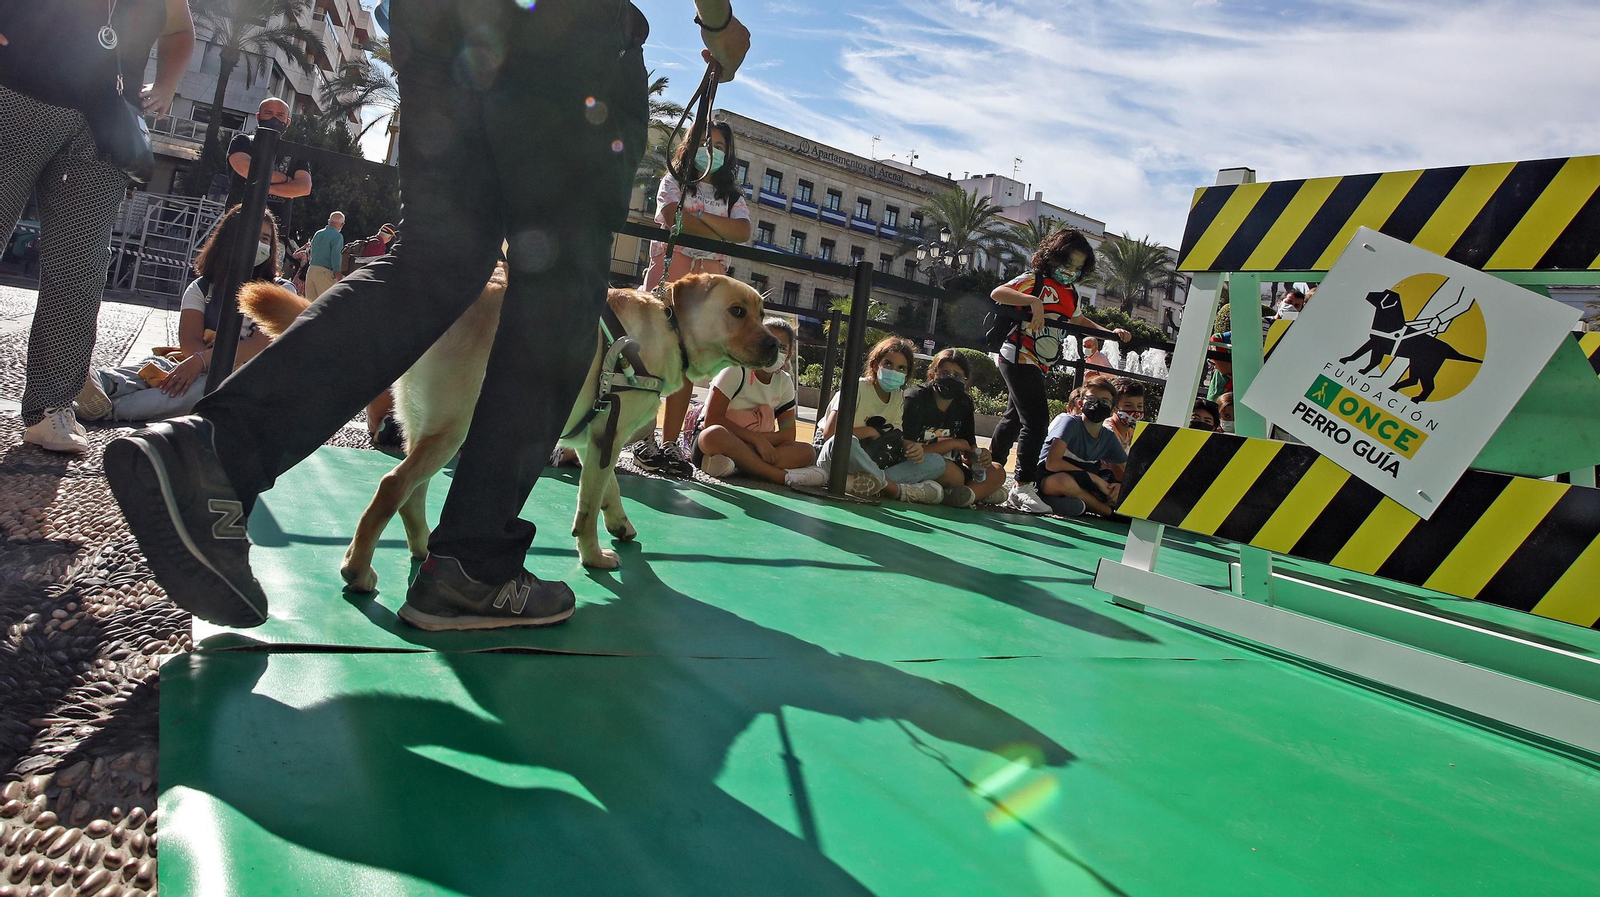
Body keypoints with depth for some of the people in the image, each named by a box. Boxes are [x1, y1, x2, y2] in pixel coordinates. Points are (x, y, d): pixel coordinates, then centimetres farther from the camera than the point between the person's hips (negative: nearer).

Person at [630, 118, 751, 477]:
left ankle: (670, 443, -2)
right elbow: (674, 219, -8)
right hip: (668, 275, -2)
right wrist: (723, 234, -5)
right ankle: (645, 439, -7)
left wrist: (697, 216, -10)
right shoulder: (674, 181, 15)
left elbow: (744, 232, 0)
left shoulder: (733, 195, 22)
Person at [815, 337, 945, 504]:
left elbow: (896, 440, 6)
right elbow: (829, 434, -22)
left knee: (936, 462, -11)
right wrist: (870, 431, -14)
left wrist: (912, 446, -17)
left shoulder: (898, 397, 8)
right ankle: (898, 490, -28)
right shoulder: (857, 389, -12)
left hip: (870, 463, 7)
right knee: (844, 442, -43)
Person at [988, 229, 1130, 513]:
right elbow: (997, 293, -22)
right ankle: (1023, 486, -17)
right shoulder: (1034, 280, -8)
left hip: (1036, 364, 10)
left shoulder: (1070, 294, 16)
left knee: (1014, 418, 15)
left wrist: (1110, 332, 18)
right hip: (1019, 357, -9)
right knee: (1037, 419, -18)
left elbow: (1080, 321, 31)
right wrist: (1033, 301, -34)